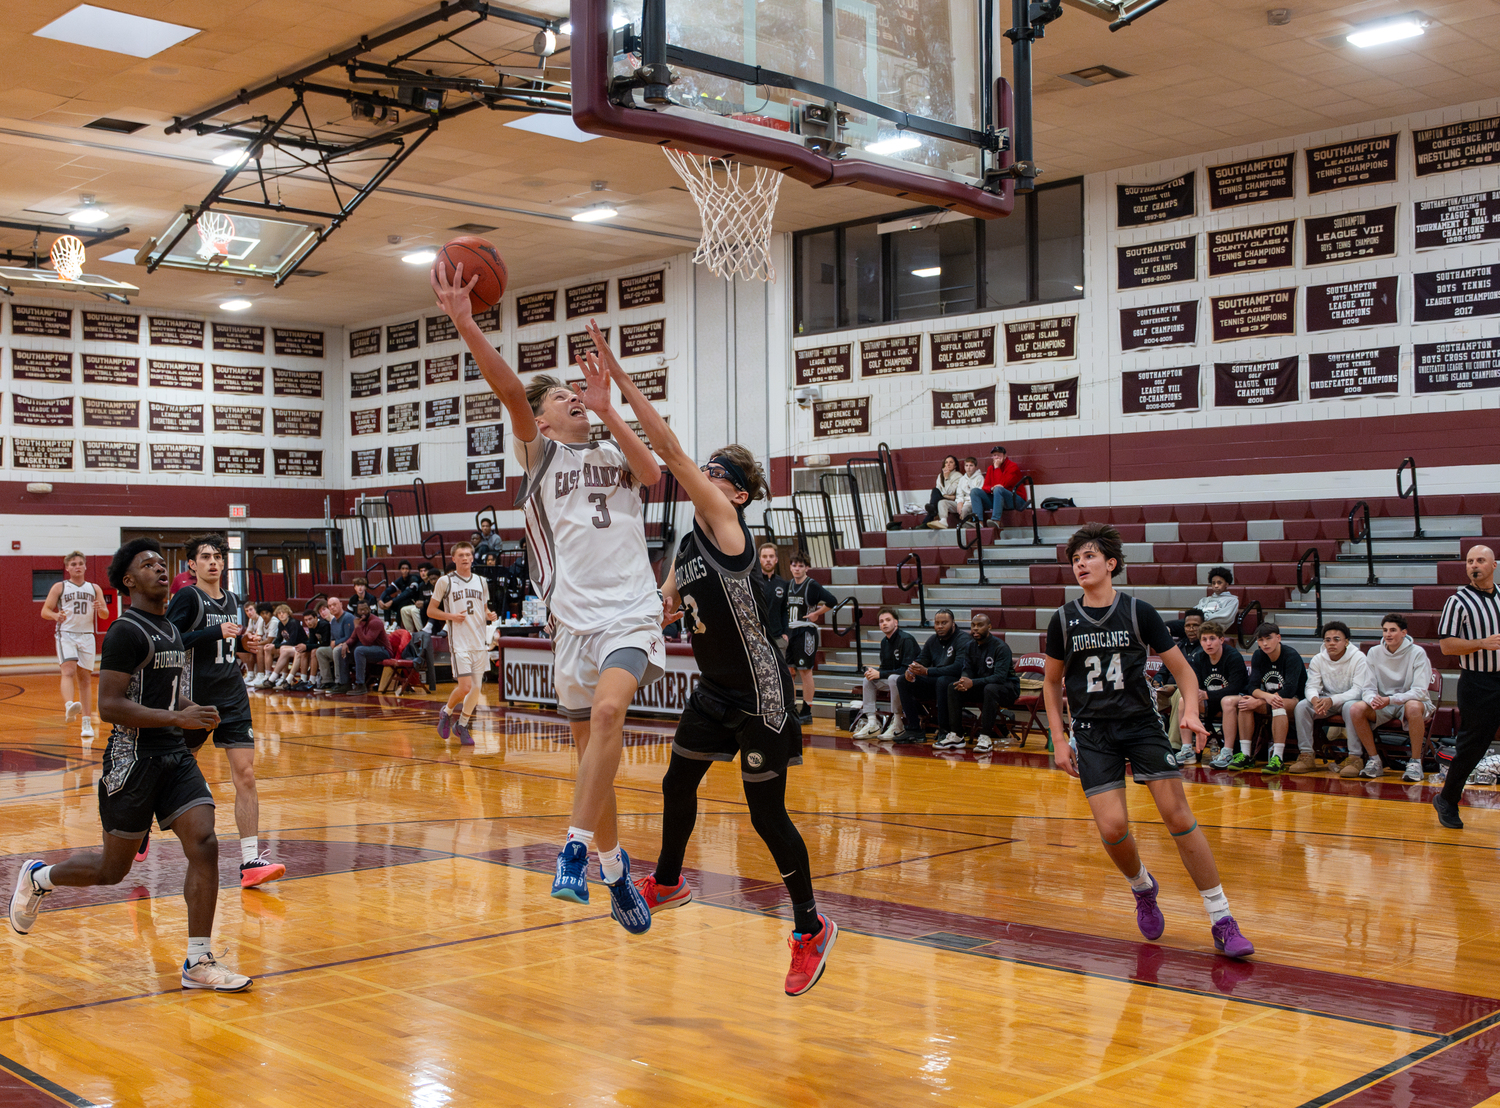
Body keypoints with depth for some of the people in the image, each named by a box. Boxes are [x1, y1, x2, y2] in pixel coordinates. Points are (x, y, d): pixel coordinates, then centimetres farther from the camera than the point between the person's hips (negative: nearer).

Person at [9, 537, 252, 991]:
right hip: (133, 760, -7)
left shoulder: (170, 629, 14)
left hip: (175, 756, 7)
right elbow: (109, 706, -20)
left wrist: (195, 710, 8)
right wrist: (178, 717, -24)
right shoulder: (126, 631, -13)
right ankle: (38, 877, 37)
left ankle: (199, 963, -3)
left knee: (204, 845, -9)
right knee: (113, 868, 7)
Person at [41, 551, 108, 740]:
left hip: (87, 636, 3)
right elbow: (44, 611, -1)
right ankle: (69, 706, -45)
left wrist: (100, 609, -14)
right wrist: (55, 615, -23)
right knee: (69, 670, -25)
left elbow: (105, 614, 10)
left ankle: (86, 723, 8)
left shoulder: (94, 589, 11)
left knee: (85, 678, 6)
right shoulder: (59, 587, 3)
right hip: (66, 634, -3)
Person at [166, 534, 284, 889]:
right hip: (196, 699, -5)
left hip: (233, 699, 5)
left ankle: (250, 861, -9)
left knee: (245, 774, -7)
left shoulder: (231, 600, 13)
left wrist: (242, 641, 6)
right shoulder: (188, 597, -8)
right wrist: (216, 632, -23)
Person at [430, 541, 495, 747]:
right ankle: (446, 712, 17)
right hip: (459, 642, -5)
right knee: (465, 687, -12)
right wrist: (451, 616, -14)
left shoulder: (481, 582, 11)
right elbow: (430, 611, 2)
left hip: (479, 642, 5)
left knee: (477, 687, 5)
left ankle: (462, 725, 23)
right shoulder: (445, 581, -2)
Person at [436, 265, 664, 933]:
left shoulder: (615, 455, 16)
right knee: (592, 744, 6)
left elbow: (652, 472, -7)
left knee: (608, 711, -25)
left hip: (633, 611, 0)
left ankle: (574, 850, -23)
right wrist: (465, 323, -24)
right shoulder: (537, 453, 8)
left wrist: (606, 407, -7)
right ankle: (614, 869, 23)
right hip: (574, 619, 0)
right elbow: (509, 390, -9)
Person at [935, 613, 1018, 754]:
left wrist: (973, 683, -37)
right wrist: (964, 680, -25)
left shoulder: (1001, 647, -18)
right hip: (981, 688, 6)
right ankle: (956, 736, -18)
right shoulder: (969, 646, 4)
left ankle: (985, 738, -37)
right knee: (953, 687, -14)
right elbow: (966, 669, 1)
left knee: (990, 689, -39)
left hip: (1006, 687, -6)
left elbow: (1000, 677, -27)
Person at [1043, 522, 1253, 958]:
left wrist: (1191, 711, -16)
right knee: (1112, 828, -13)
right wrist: (1059, 740, 6)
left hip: (1141, 724, -1)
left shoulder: (1138, 611, -3)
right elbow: (1051, 682, 12)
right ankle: (1142, 889, 20)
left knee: (1178, 815, -11)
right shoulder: (1064, 620, 2)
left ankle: (1223, 922, -3)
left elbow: (1182, 668, 2)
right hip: (1092, 733, 1)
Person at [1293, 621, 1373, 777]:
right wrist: (1315, 699, -32)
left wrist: (1332, 700, -36)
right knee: (1301, 706, -22)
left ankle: (1354, 758, -34)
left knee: (1351, 707, -38)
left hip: (1350, 700, -4)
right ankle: (1307, 756, -18)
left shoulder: (1358, 659, -13)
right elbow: (1311, 686, -5)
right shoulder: (1318, 660, 0)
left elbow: (1359, 690, -21)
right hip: (1326, 701, 4)